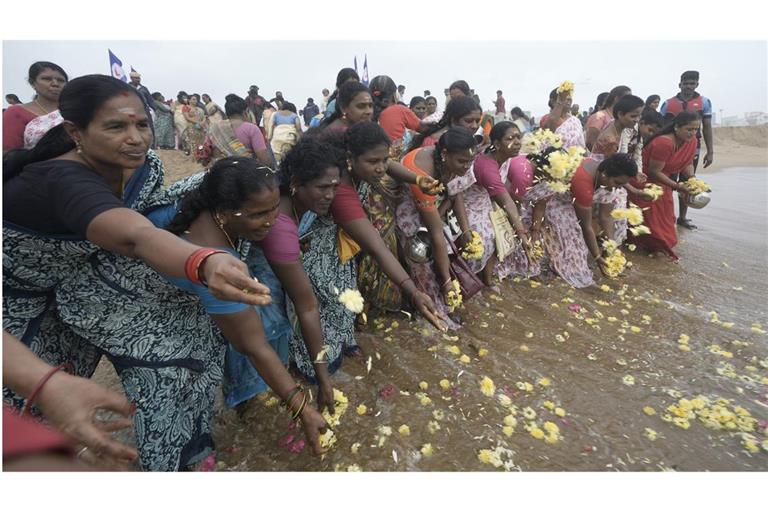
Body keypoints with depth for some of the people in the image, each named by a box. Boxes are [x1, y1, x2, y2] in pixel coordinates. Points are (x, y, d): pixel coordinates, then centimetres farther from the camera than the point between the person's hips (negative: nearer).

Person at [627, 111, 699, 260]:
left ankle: (664, 245, 28)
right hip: (645, 182, -8)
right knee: (650, 217, 0)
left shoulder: (692, 141, -7)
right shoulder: (664, 143, -31)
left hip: (662, 183, 8)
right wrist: (676, 186, -26)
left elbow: (688, 163, 5)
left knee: (665, 215, 14)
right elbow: (654, 172, -27)